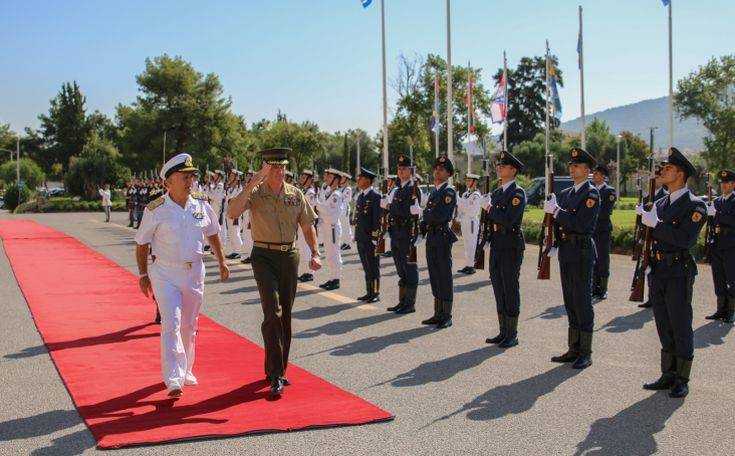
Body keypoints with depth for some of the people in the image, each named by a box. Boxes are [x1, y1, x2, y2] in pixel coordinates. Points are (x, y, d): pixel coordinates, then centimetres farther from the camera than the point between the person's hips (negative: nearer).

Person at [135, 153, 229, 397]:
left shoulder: (201, 204, 1)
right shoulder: (155, 210, -10)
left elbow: (212, 234, 15)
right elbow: (141, 244, -1)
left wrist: (222, 262, 13)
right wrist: (143, 275, 0)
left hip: (194, 272, 4)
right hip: (165, 274, -4)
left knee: (189, 326, 14)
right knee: (171, 324, -13)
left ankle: (186, 370, 31)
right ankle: (174, 380, -14)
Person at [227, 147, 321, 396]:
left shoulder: (295, 194, 6)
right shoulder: (255, 192, -6)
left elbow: (307, 225, 13)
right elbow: (233, 212, -24)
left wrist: (314, 253, 0)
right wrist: (252, 183, -24)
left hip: (289, 256, 4)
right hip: (264, 256, -4)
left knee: (285, 315, 10)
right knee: (273, 313, -15)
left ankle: (277, 369, 24)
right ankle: (275, 375, -12)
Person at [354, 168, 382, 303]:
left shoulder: (375, 196, -11)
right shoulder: (360, 196, 15)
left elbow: (377, 219, -14)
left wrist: (375, 238, -17)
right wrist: (356, 235, 16)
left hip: (370, 238, -8)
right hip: (361, 238, 8)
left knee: (373, 266, -1)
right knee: (366, 267, 13)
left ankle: (375, 293, 6)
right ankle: (369, 292, 20)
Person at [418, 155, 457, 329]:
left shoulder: (449, 191, -10)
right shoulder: (434, 192, 17)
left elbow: (440, 215, -21)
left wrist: (420, 211, -13)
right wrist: (421, 234, 9)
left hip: (442, 238, -8)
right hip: (431, 238, 8)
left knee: (444, 278, -3)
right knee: (434, 277, 11)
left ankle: (447, 316, 3)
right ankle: (438, 314, 19)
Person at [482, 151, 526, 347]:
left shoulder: (518, 193, -11)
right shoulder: (496, 192, 15)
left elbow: (508, 219, -24)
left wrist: (489, 208, -14)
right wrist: (487, 239, 11)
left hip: (511, 247, -8)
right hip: (496, 246, 8)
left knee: (510, 289, -2)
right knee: (499, 289, 11)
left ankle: (512, 335, 6)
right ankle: (503, 332, 20)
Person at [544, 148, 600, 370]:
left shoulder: (591, 193, -9)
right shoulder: (565, 193, 15)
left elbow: (581, 224, -21)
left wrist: (556, 210, -16)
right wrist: (553, 243, 2)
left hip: (582, 251, -8)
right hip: (565, 251, 8)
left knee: (582, 300, -4)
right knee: (570, 301, 12)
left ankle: (585, 353, 4)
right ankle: (573, 349, 20)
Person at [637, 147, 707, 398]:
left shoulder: (695, 205, -9)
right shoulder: (660, 204, 14)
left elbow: (686, 239, -22)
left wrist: (656, 224, -21)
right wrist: (644, 216, 4)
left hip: (679, 273, -7)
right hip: (658, 271, 7)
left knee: (681, 328, 0)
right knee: (664, 328, 13)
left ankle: (682, 380, 9)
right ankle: (668, 375, 22)